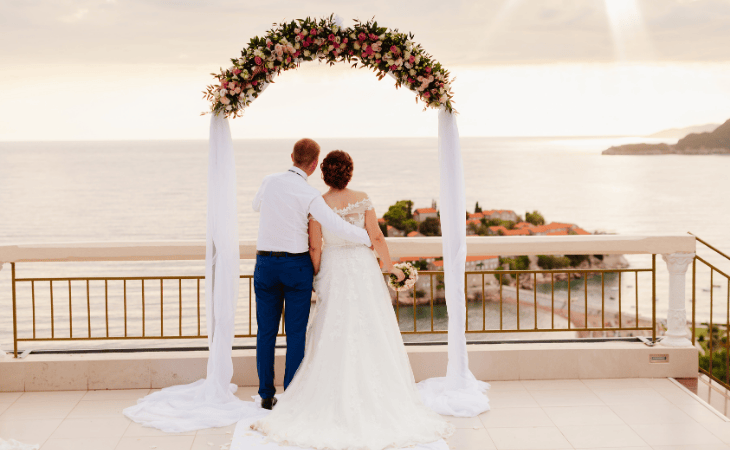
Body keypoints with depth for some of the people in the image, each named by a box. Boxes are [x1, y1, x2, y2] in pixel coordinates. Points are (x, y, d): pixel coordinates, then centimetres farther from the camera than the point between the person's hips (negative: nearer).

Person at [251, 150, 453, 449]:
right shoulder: (362, 199, -5)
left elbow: (314, 247, -5)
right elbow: (376, 237, -6)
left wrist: (317, 276, 8)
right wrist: (390, 267, 5)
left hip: (333, 271, 0)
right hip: (363, 268, 0)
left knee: (334, 337, 7)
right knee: (371, 335, 7)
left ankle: (335, 400, 8)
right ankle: (375, 395, 10)